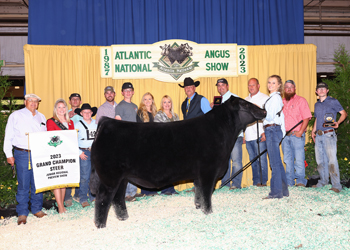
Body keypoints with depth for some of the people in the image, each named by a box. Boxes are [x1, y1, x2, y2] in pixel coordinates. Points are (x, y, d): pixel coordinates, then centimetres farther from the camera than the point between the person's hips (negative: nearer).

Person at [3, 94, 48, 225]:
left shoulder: (41, 117, 15)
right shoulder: (16, 116, 4)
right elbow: (8, 136, 4)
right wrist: (9, 154, -1)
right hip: (22, 155, -3)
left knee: (38, 183, 7)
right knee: (23, 185, -2)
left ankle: (37, 209, 20)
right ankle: (22, 213, 8)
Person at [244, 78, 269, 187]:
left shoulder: (264, 98, 2)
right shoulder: (245, 100, 21)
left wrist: (265, 132, -15)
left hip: (260, 135, -6)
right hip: (248, 136, 6)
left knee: (261, 159, -7)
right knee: (253, 160, 7)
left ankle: (263, 181, -2)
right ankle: (255, 182, 12)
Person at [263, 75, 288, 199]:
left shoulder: (275, 97, -11)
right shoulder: (275, 97, 19)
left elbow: (270, 117, -18)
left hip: (273, 130, -10)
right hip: (272, 130, 10)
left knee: (274, 162, -6)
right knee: (277, 162, 13)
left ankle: (276, 192, -2)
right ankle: (283, 190, 20)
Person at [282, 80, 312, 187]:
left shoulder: (301, 100, 2)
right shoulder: (281, 102, 17)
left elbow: (306, 117, -5)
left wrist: (300, 132, -14)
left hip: (297, 135, -5)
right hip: (284, 135, 5)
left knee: (299, 158, -6)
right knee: (287, 159, 7)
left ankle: (301, 181, 1)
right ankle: (289, 181, 13)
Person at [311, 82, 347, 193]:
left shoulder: (333, 102, 0)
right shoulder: (317, 104, 18)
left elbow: (344, 113, 2)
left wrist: (337, 122, -15)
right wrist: (313, 131, 17)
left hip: (329, 135, -6)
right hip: (318, 136, 6)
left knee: (332, 160, -11)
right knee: (320, 160, 10)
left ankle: (336, 185, -8)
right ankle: (323, 181, 22)